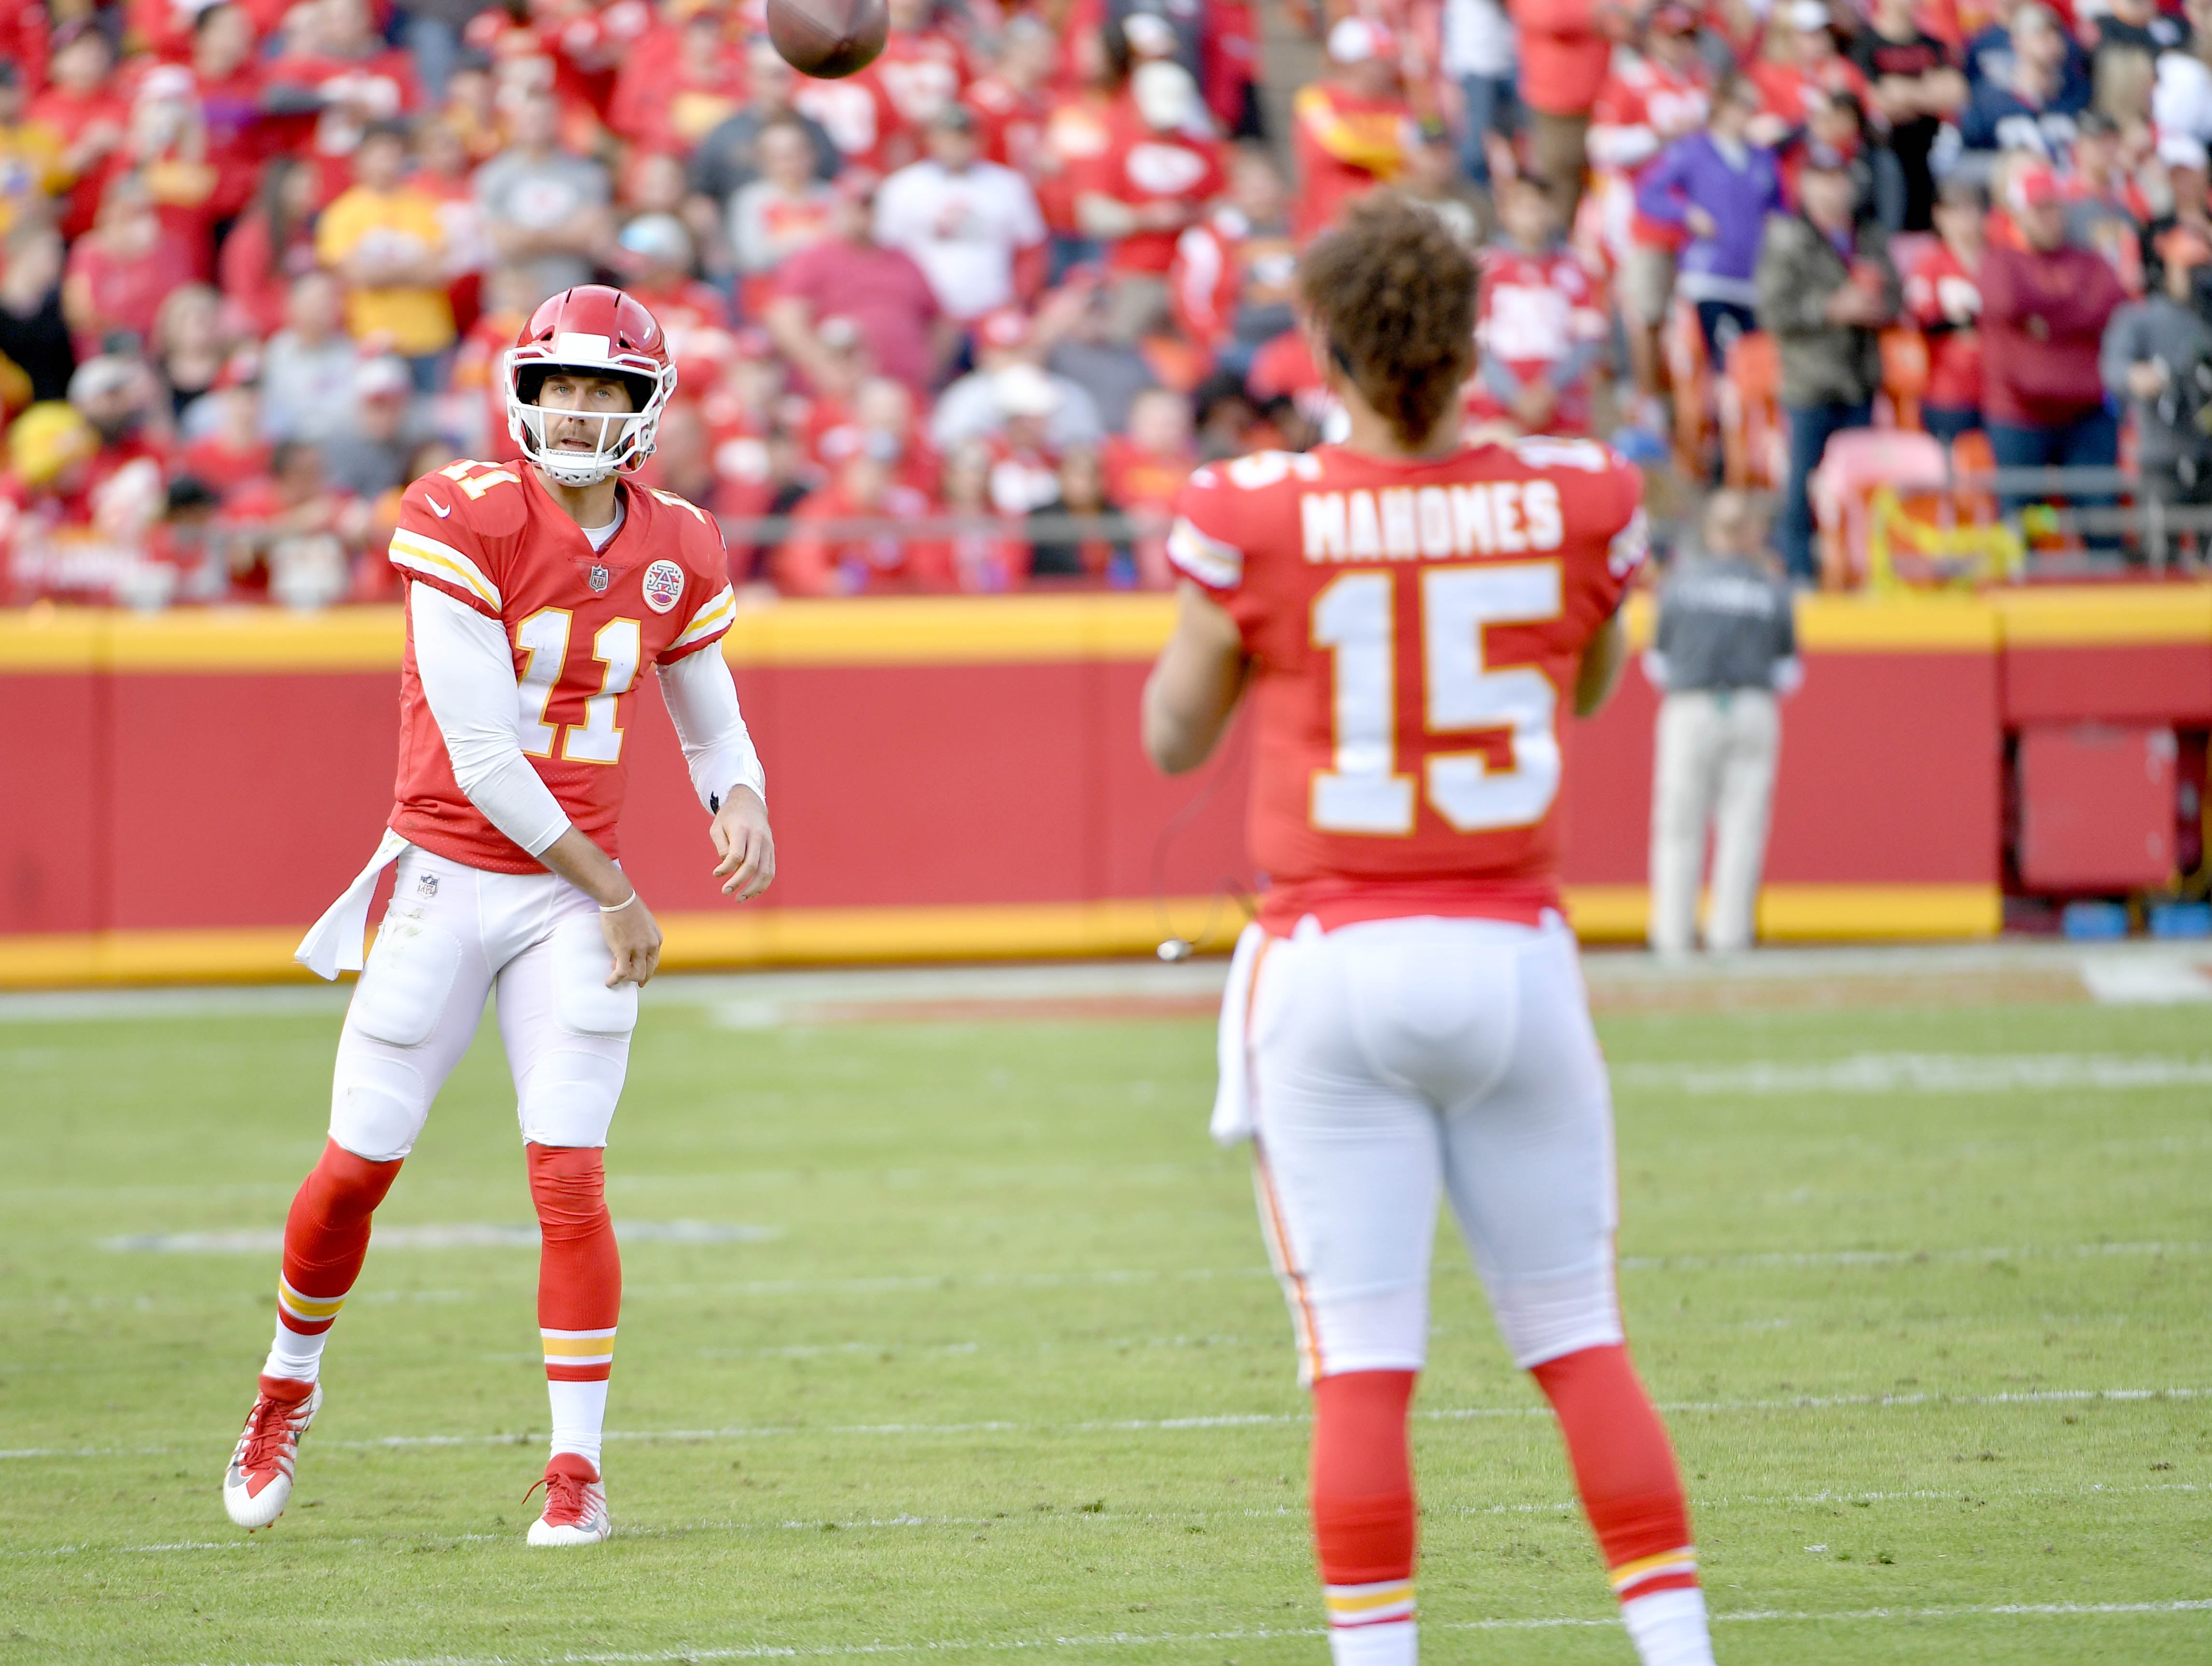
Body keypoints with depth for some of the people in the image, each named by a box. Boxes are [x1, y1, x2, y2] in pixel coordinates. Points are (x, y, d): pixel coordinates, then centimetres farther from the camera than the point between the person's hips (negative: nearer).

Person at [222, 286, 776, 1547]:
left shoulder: (677, 554, 2)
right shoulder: (467, 520, -14)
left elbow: (712, 725, 17)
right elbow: (476, 753, -16)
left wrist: (743, 802, -8)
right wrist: (611, 890, -12)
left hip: (574, 899, 2)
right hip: (448, 876, -2)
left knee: (571, 1177, -7)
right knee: (357, 1167, 4)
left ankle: (578, 1467, 0)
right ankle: (292, 1378, 31)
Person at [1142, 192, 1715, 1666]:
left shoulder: (1256, 515, -10)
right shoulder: (1575, 502, -3)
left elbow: (1175, 738, 3)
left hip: (1333, 967, -2)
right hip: (1513, 952, 2)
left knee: (1362, 1364, 0)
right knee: (1582, 1344, 11)